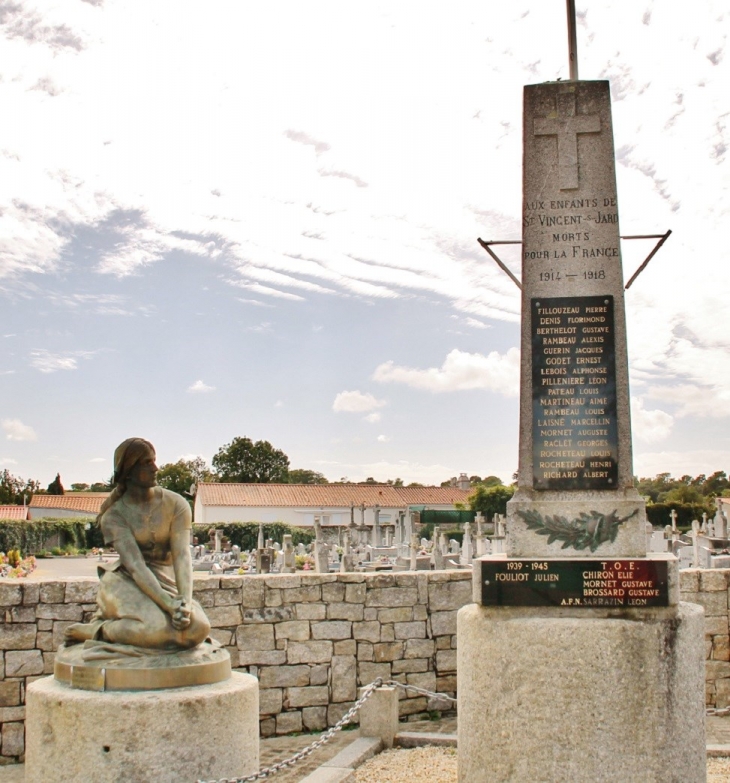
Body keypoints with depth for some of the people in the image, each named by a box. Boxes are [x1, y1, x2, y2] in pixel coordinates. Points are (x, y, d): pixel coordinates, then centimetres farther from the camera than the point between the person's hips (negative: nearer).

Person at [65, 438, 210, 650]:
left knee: (197, 628, -29)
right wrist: (170, 605, -33)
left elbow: (182, 556, -12)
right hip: (127, 584, -4)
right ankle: (97, 629, -7)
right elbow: (135, 564, -19)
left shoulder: (176, 504, 0)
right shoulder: (114, 514, -5)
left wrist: (186, 602, -31)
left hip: (166, 585, 4)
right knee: (159, 628, -36)